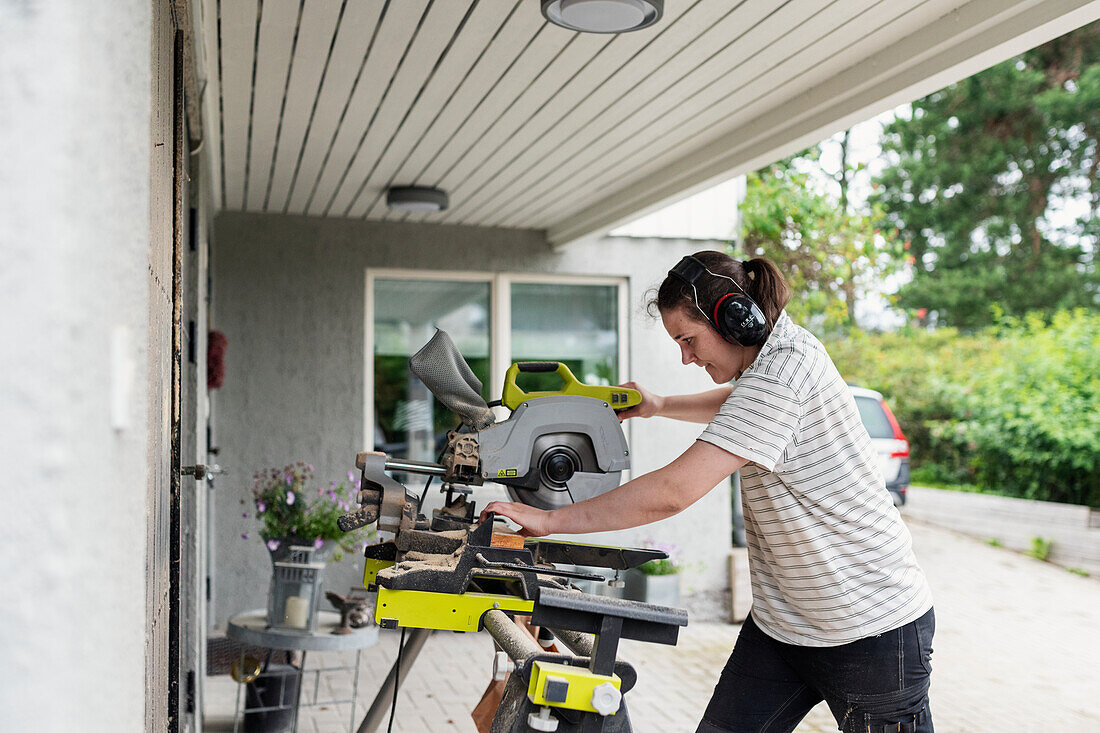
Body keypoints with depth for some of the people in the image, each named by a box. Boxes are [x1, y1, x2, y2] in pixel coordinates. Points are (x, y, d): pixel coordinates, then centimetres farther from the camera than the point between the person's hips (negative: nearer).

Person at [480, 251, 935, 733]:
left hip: (872, 628, -9)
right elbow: (739, 404, 33)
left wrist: (550, 520, -22)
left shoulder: (779, 376, -25)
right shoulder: (787, 349, 5)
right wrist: (660, 406, 23)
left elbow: (673, 492, -29)